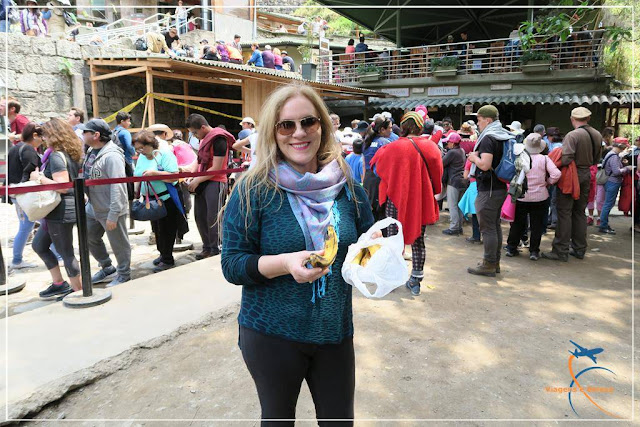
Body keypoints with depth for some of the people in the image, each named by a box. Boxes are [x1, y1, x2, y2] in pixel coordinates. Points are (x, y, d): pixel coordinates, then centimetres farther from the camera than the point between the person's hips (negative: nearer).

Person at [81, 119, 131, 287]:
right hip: (93, 207, 10)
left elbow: (118, 187, -26)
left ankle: (124, 275, 24)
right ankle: (107, 269, 37)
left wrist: (113, 214, -27)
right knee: (90, 239, 20)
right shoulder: (91, 151, 8)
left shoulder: (112, 156, -22)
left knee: (119, 244, 5)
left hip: (110, 210, -10)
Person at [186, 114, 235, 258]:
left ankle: (215, 251, 6)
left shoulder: (219, 140, -13)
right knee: (200, 217, 11)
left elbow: (216, 168, -17)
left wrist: (197, 181, -12)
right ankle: (207, 248, 23)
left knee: (213, 219, -5)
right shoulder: (204, 139, 15)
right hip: (202, 182, 9)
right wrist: (191, 175, 1)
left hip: (215, 183, -9)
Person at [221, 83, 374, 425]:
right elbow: (232, 265, -11)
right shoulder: (254, 190, -12)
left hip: (335, 332, 3)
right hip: (271, 335, -2)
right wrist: (285, 263, -28)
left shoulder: (346, 187, -1)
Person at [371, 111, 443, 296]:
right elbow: (437, 175, 4)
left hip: (397, 199, -3)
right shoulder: (431, 147, -5)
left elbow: (378, 164, 3)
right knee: (418, 240, 12)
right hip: (421, 201, 3)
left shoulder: (394, 148, -14)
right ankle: (416, 280, 17)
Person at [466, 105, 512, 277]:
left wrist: (474, 158, -8)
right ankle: (495, 262, 25)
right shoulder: (504, 136, 13)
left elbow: (485, 165, -27)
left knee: (487, 227, -4)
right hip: (501, 187, 10)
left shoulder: (488, 138, -16)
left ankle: (489, 265, 3)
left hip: (488, 190, -10)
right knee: (495, 225, 16)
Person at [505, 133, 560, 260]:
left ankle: (511, 248, 19)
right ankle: (534, 251, 11)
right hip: (539, 197, -1)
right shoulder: (544, 159, -8)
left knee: (518, 223, 13)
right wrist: (547, 182, 0)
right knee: (536, 225, 9)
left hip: (521, 196, 1)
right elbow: (556, 174, -16)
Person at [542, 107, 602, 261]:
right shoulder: (597, 135, 7)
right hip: (586, 176, 7)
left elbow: (565, 159, -25)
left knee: (564, 213, -2)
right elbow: (596, 159, 14)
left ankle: (561, 250, 0)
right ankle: (579, 249, 23)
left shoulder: (573, 135, -17)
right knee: (580, 212, 15)